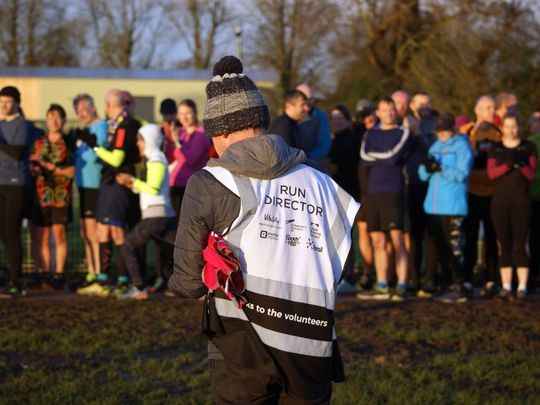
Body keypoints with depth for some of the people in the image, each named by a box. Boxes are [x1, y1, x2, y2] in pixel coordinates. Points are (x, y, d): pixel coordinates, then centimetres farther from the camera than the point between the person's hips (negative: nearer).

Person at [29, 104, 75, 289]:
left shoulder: (68, 144, 3)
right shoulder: (39, 144, 15)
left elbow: (71, 171, -5)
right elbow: (32, 167, 16)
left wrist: (50, 166, -12)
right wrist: (36, 168, -7)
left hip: (60, 195, -4)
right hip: (41, 195, 4)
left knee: (59, 234, -6)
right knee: (42, 236, 1)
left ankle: (59, 274, -2)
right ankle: (46, 274, 7)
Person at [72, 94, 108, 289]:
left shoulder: (100, 127, -12)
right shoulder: (85, 129, 17)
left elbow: (93, 156, -20)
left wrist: (78, 148, -5)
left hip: (95, 185, -10)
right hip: (85, 185, 10)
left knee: (92, 232, -9)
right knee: (85, 232, 12)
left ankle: (99, 273, -6)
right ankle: (91, 273, 18)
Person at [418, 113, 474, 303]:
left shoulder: (461, 145, -2)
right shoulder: (435, 146, 18)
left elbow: (461, 173, -13)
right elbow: (423, 174, 13)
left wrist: (439, 168, -25)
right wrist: (427, 167, -10)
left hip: (453, 207, -7)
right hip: (433, 206, 7)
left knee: (454, 247, -10)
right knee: (441, 249, 8)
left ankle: (458, 289, -9)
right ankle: (451, 284, 15)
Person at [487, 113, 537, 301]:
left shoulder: (528, 147, 5)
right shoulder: (495, 148, 10)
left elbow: (531, 174, -2)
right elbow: (491, 173, -4)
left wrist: (521, 163, -22)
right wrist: (508, 164, -22)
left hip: (521, 202, -2)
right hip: (500, 202, 2)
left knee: (520, 244, -6)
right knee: (504, 244, 2)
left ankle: (522, 287, -6)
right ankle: (506, 286, 5)